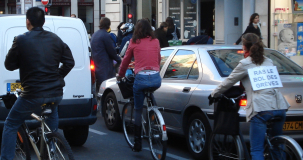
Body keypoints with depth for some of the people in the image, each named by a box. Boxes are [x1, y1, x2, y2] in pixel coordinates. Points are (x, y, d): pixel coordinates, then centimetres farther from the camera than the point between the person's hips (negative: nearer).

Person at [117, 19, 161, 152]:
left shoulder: (134, 43, 8)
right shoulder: (155, 42, 14)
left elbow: (125, 61, 18)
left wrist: (120, 75, 35)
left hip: (141, 78, -2)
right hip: (156, 79, 2)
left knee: (138, 110, 9)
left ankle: (137, 143, 10)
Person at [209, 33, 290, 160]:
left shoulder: (245, 64, 2)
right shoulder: (269, 62, 21)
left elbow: (228, 83, 10)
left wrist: (213, 95, 26)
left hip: (261, 109, -6)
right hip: (279, 107, 7)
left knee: (256, 150, -5)